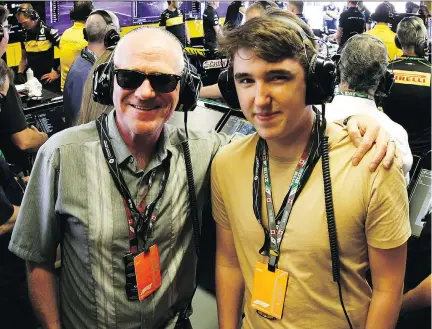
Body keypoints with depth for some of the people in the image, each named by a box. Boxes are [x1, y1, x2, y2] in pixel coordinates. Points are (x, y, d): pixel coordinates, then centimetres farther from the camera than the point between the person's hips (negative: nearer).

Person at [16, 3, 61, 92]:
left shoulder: (48, 31, -12)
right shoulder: (24, 35, 7)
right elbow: (24, 58, 18)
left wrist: (57, 72, -14)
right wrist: (20, 73, 3)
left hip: (49, 80, -5)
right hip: (32, 79, 5)